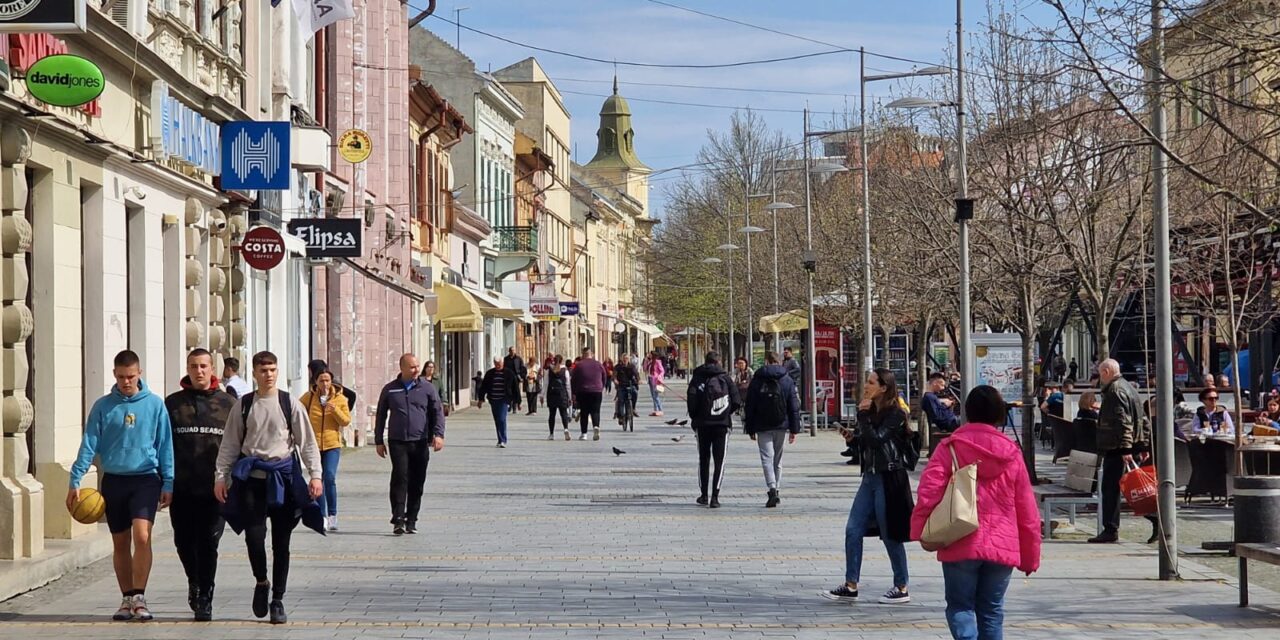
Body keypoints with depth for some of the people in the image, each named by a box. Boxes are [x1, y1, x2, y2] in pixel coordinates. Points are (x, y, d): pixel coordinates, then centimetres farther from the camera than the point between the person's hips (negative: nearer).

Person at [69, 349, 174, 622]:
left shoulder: (154, 404, -1)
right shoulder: (103, 406, 2)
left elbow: (165, 445, 3)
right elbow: (89, 444, 0)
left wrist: (168, 483, 0)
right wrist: (75, 481, -6)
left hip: (146, 479, -2)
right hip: (113, 480, 2)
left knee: (142, 536, -18)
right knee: (120, 543, 9)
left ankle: (139, 597, -13)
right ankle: (127, 599, 19)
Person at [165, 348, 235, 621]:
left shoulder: (228, 403, 4)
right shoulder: (173, 403, 7)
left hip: (215, 488, -2)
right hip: (182, 487, 2)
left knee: (208, 543, -4)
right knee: (184, 542, 8)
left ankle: (204, 600, 5)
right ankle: (194, 581, 35)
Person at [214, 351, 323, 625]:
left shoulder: (290, 404, 3)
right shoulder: (243, 405, 5)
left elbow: (307, 441, 3)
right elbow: (230, 443, 8)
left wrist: (315, 474, -6)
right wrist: (221, 476, 2)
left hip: (283, 476, 0)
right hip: (252, 477, 0)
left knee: (281, 542, 4)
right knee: (254, 535, -11)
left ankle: (278, 600, 13)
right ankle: (261, 582, 17)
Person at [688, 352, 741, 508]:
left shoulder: (697, 378, -1)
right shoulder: (725, 378, 1)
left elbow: (691, 402, -10)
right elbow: (736, 402, -2)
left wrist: (695, 418, 5)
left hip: (702, 425, 1)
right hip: (722, 424, 0)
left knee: (703, 459, 15)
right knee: (719, 460, 2)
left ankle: (704, 495, 18)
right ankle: (715, 497, -8)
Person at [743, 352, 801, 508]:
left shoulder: (757, 380, 0)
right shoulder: (787, 380, 3)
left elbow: (749, 406, 1)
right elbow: (794, 406, 2)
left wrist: (750, 429, 7)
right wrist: (794, 429, 5)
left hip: (762, 427, -2)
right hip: (781, 426, 2)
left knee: (767, 458, -5)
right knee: (778, 460, 14)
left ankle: (772, 490, -23)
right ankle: (776, 491, 19)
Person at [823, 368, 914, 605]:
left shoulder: (895, 414, -12)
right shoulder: (872, 411, 12)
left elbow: (875, 439, -22)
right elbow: (864, 441, 13)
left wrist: (863, 416, -16)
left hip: (888, 478, -8)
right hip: (870, 476, 8)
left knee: (890, 534, -1)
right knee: (853, 529, 4)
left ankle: (902, 588, 11)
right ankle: (851, 586, 8)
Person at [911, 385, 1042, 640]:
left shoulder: (950, 448, -1)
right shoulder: (1011, 453, 6)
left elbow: (928, 491, -13)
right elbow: (1027, 510, 9)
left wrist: (920, 531, -7)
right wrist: (1030, 556, 17)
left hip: (960, 545, -2)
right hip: (1002, 546, 2)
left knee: (960, 606, 5)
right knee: (991, 610, 13)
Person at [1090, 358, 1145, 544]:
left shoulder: (1115, 391, -13)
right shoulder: (1125, 386, 19)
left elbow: (1123, 422, -22)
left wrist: (1126, 448, -25)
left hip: (1116, 448, -10)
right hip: (1119, 449, 10)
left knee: (1110, 487, -7)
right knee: (1111, 487, 12)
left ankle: (1110, 530, -7)